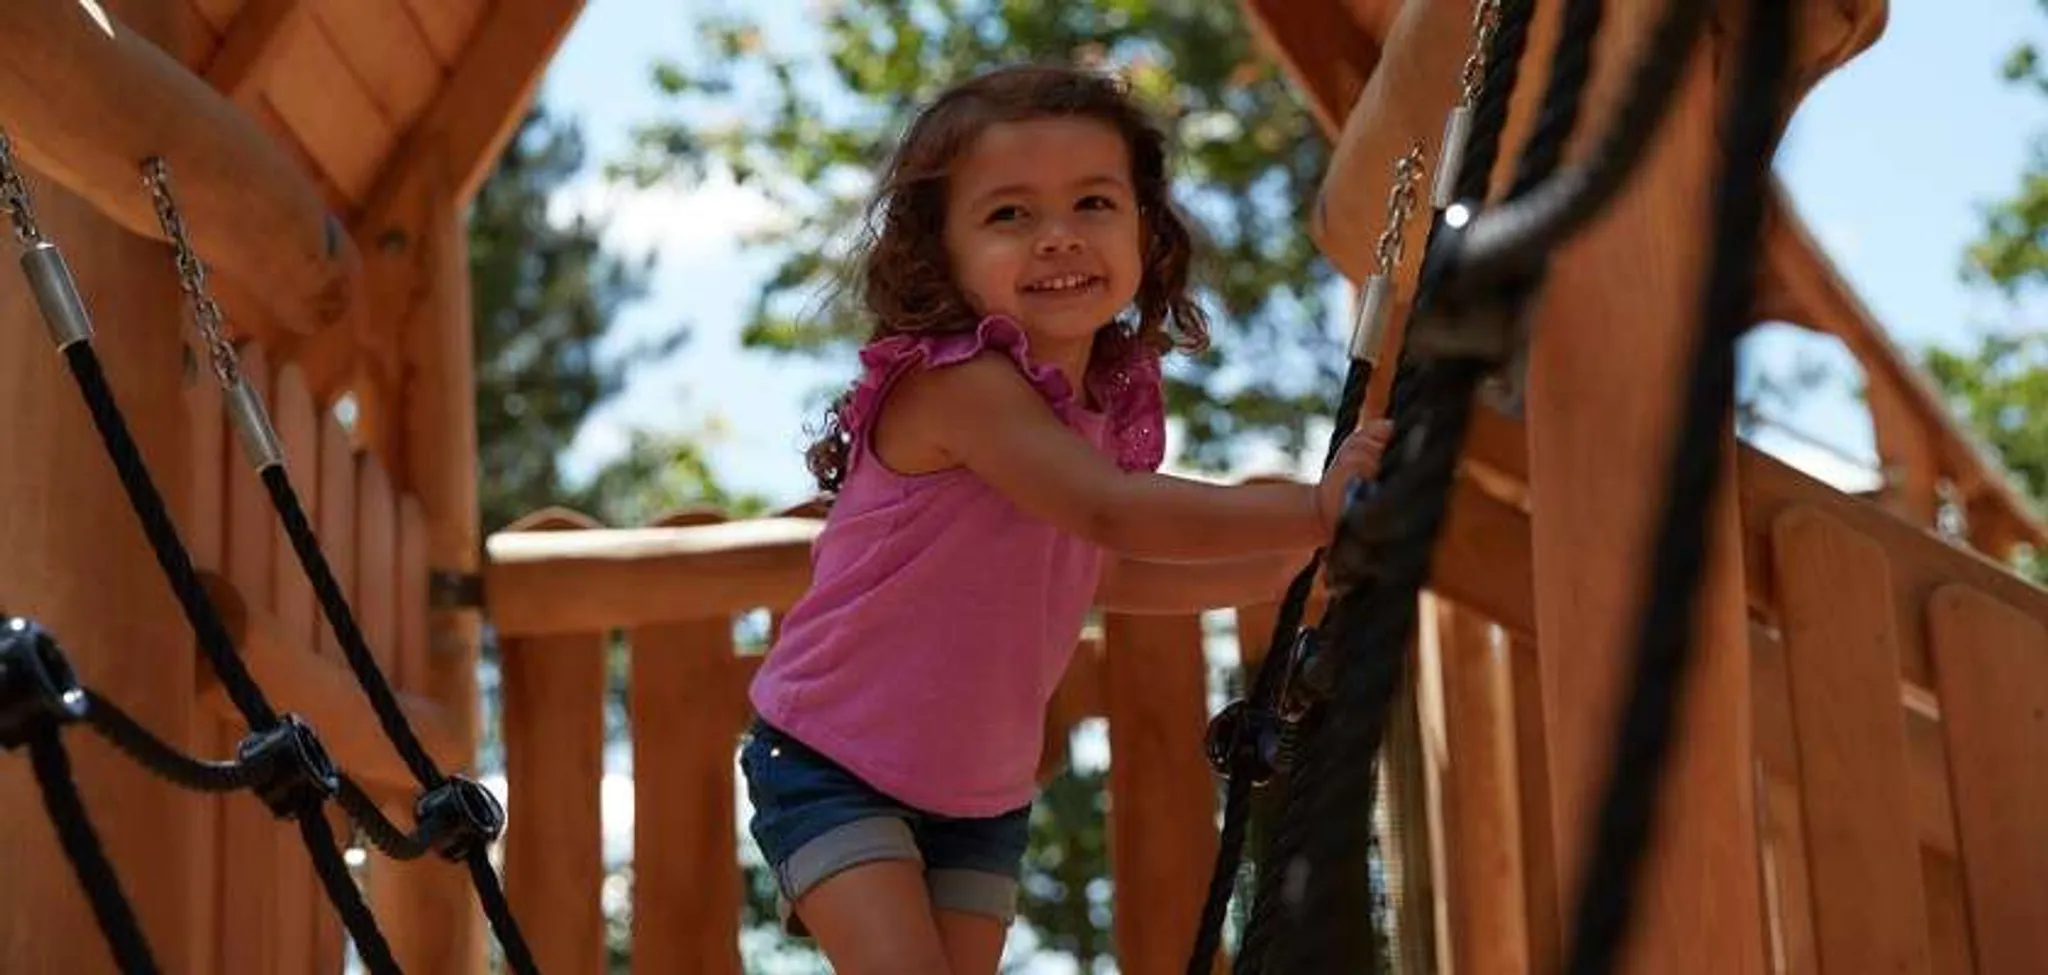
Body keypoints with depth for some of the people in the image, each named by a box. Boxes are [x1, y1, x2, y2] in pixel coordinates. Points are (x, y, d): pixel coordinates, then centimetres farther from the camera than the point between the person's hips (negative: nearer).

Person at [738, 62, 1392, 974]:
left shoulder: (1112, 402, 1)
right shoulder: (957, 380, -24)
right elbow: (1113, 514, -34)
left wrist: (1280, 567, 10)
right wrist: (1316, 508, -30)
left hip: (981, 788, 7)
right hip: (833, 762, -7)